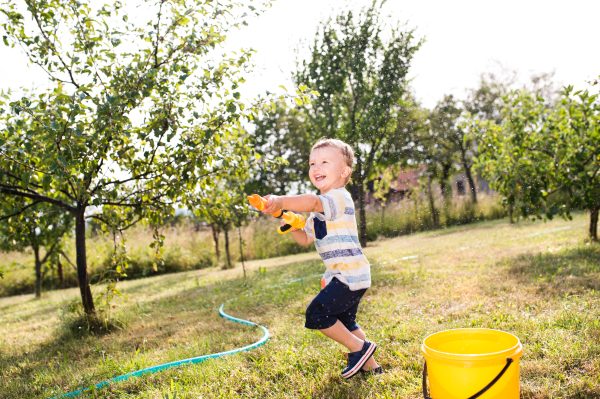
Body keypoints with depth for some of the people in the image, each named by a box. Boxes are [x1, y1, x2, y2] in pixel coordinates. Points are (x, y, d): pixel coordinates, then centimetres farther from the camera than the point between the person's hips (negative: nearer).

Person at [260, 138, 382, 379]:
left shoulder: (340, 197, -16)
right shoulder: (320, 210, 15)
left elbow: (312, 202, -38)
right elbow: (305, 239, 19)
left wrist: (280, 201, -48)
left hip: (350, 274, -10)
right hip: (346, 275, 10)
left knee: (316, 314, -12)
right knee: (345, 322, 22)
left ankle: (359, 348, 4)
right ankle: (369, 364, 36)